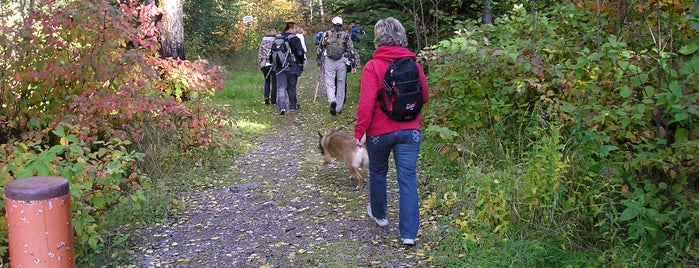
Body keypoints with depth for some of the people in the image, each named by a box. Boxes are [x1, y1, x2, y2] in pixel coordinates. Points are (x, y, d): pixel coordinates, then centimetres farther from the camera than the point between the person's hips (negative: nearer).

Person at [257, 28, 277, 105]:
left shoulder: (263, 42, 5)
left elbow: (259, 54, 5)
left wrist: (260, 64, 12)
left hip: (264, 65, 3)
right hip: (274, 64, -3)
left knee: (267, 81, 20)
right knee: (274, 83, 6)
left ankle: (266, 96, 0)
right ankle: (273, 101, 6)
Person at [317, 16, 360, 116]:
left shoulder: (326, 34, 2)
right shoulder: (346, 34, 1)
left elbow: (320, 50, 4)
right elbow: (351, 50, -3)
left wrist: (319, 64, 12)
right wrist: (354, 65, 0)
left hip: (329, 62, 0)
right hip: (342, 62, 1)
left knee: (329, 83, 4)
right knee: (341, 84, 11)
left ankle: (332, 100, -25)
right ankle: (339, 108, 16)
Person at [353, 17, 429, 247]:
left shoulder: (373, 66, -12)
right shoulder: (413, 64, 0)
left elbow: (366, 104, -17)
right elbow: (424, 96, 10)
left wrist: (359, 131, -9)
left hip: (379, 131, -2)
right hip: (409, 130, 2)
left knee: (378, 172, 20)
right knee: (408, 178, 2)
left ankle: (379, 214, 40)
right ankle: (409, 233, 0)